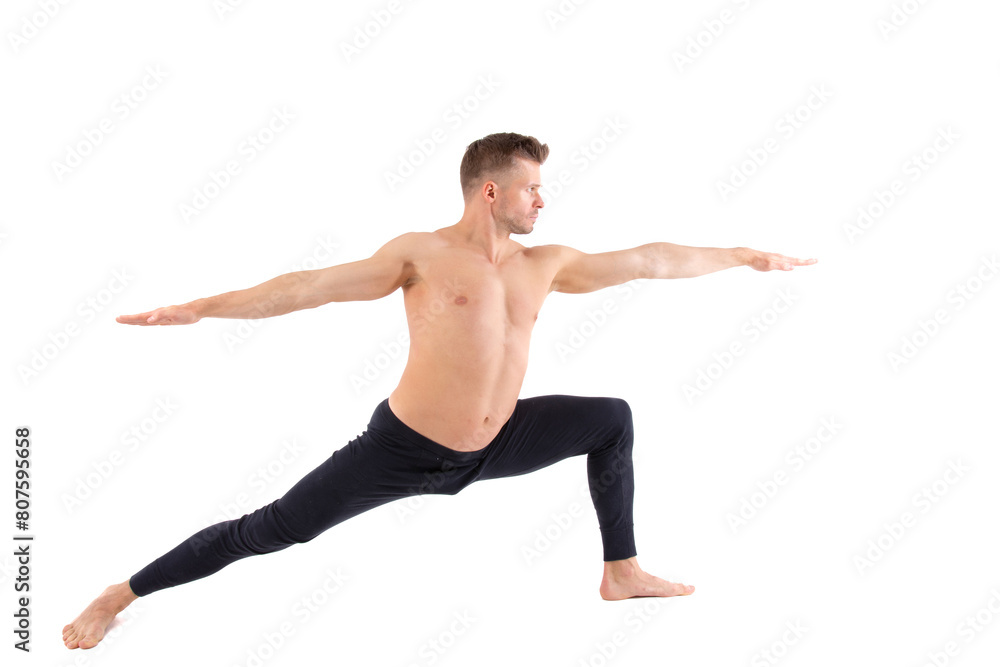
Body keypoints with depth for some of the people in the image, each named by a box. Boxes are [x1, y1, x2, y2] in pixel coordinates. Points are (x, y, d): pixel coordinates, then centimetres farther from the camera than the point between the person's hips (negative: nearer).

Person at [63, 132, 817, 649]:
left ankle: (622, 572, 22)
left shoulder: (544, 265, 4)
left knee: (613, 419, 9)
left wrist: (743, 256, 13)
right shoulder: (421, 254, -11)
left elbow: (647, 260, 9)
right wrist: (202, 307, -21)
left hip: (493, 446, 6)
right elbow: (315, 285, -16)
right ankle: (119, 596, 7)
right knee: (271, 530, -9)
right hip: (406, 449, -6)